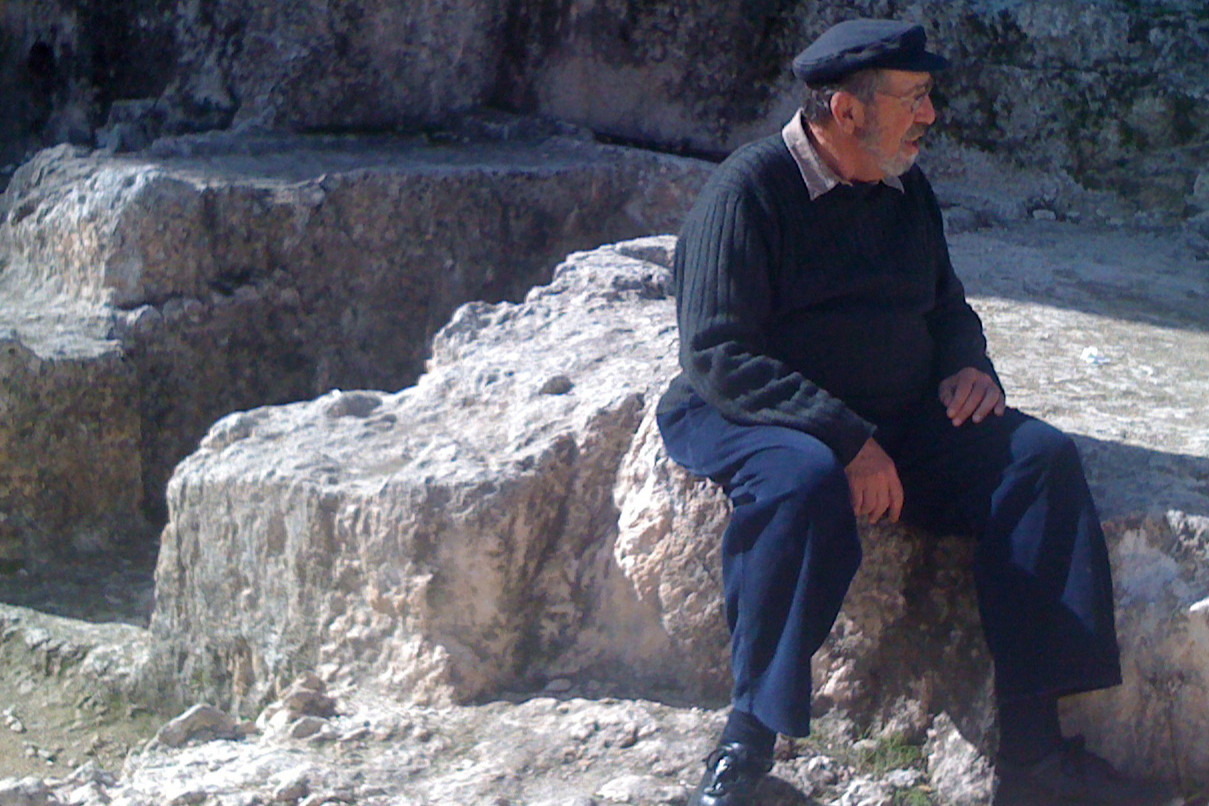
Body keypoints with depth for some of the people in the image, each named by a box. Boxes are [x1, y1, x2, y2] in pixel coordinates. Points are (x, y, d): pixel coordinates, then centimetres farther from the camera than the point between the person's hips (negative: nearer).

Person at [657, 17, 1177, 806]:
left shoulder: (907, 191, 11)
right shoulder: (751, 188, -12)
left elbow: (947, 307, 26)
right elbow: (716, 355, -20)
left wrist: (967, 365, 1)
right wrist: (846, 440, -28)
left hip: (897, 422, 7)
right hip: (756, 418, -7)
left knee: (1039, 457, -14)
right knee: (804, 480, -40)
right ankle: (748, 742, -27)